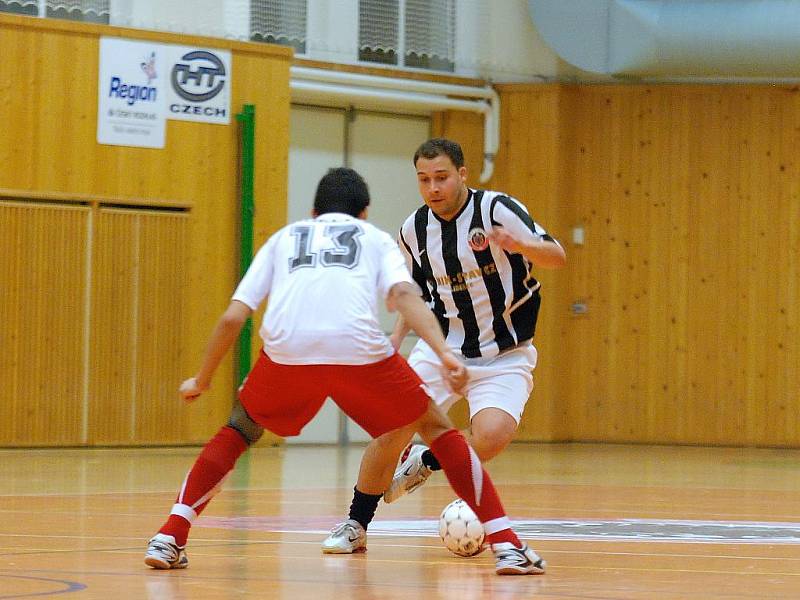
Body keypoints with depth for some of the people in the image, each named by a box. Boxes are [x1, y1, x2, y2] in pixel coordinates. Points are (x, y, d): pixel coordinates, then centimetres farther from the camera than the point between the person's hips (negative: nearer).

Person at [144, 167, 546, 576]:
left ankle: (169, 539, 12)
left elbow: (232, 318, 23)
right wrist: (444, 354, -7)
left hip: (286, 350, 1)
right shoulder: (377, 239, 28)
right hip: (359, 350, -1)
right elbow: (405, 295, 5)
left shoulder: (284, 238, 32)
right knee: (435, 428, 19)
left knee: (238, 431, 28)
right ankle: (507, 547, 10)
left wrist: (201, 381, 34)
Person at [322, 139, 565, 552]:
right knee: (391, 429, -11)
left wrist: (522, 245, -41)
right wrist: (397, 336, 3)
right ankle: (356, 526, 9)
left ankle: (426, 462, 6)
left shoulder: (497, 209, -14)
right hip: (441, 348, 3)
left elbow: (557, 257, -20)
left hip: (504, 357, -3)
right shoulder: (414, 230, 2)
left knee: (490, 436, -27)